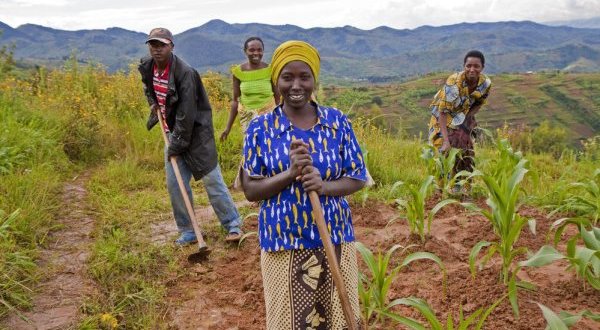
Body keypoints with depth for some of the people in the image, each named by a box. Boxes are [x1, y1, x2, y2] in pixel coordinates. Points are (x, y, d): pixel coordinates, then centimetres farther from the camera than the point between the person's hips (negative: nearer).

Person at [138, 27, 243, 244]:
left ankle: (233, 225, 10)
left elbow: (186, 115, -23)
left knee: (211, 179, -3)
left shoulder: (185, 73, -22)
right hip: (173, 132, 7)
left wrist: (177, 145, -20)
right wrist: (153, 103, 10)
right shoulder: (147, 67, 0)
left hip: (196, 132, -7)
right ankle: (187, 231, 18)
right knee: (174, 184, 5)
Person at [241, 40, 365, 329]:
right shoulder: (260, 128, -4)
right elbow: (250, 189, -4)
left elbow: (358, 177, 2)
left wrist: (323, 186, -18)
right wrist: (290, 173, -21)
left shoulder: (337, 121, 0)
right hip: (283, 244, -1)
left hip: (335, 239, 2)